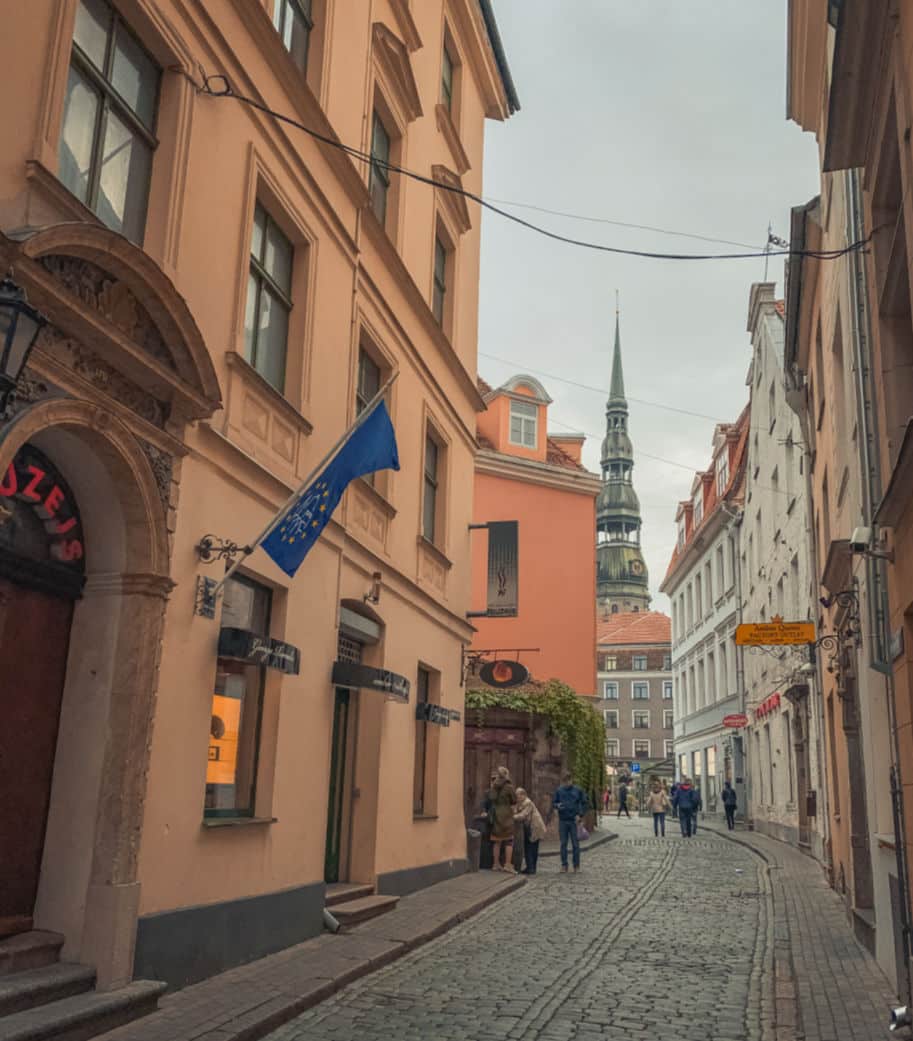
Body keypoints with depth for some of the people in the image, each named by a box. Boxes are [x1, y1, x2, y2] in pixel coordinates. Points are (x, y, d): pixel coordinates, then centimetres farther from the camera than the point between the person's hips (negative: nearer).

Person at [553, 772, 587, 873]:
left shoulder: (577, 790, 0)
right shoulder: (559, 790, 2)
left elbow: (584, 803, 5)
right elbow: (553, 802, 9)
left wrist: (580, 814, -6)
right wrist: (557, 805, -13)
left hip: (574, 820, -1)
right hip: (563, 821, 1)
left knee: (575, 844, 3)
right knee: (563, 844, 6)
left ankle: (576, 865, 12)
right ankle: (564, 865, 14)